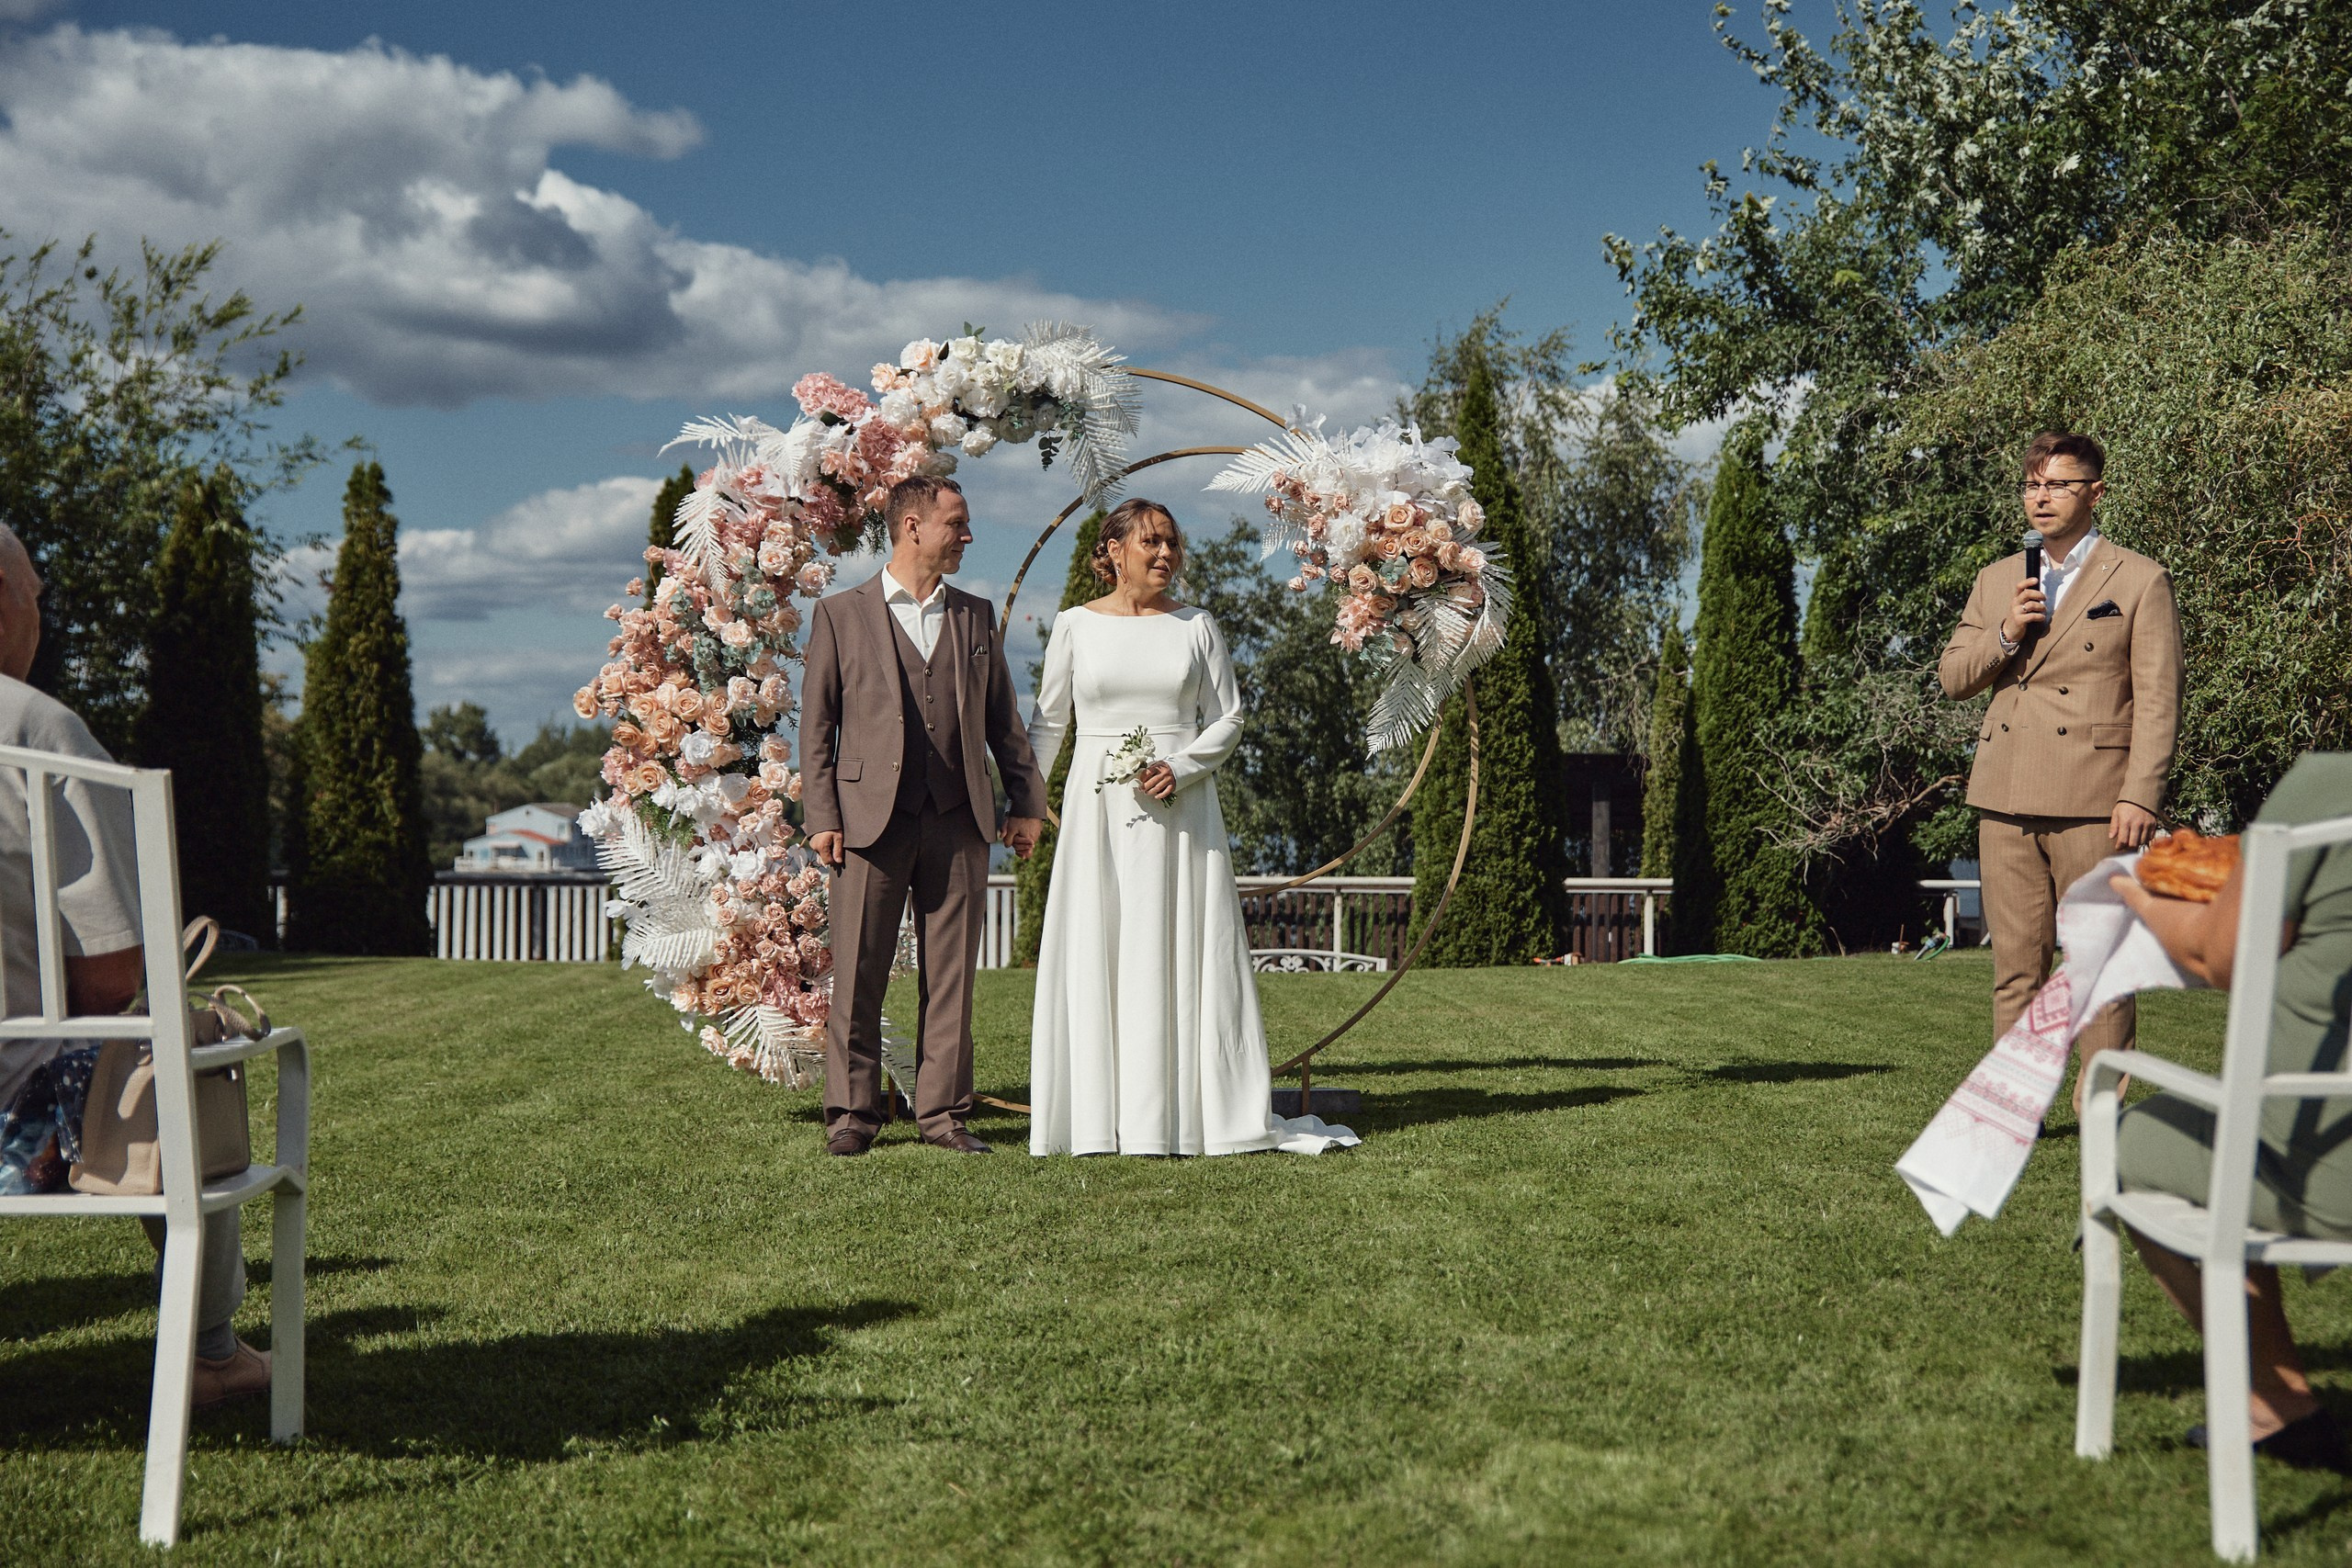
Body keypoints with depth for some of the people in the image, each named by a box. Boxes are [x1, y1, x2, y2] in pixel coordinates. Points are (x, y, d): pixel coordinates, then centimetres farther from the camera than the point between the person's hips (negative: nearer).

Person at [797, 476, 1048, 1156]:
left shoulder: (976, 615, 14)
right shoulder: (841, 615, 4)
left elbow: (1002, 718, 17)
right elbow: (816, 723, 2)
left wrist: (1027, 801, 12)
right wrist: (821, 816, -5)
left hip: (958, 820, 3)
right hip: (872, 817, -3)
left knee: (951, 972, 5)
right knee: (859, 972, 1)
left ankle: (942, 1110, 12)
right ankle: (852, 1111, 10)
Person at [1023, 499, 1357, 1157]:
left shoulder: (1196, 627, 6)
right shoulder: (1075, 626, 6)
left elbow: (1227, 718, 6)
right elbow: (1047, 721, 10)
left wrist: (1180, 767, -11)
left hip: (1180, 806, 0)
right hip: (1098, 807, 0)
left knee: (1180, 951, -1)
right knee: (1095, 955, -1)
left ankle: (1190, 1111, 5)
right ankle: (1101, 1118, 6)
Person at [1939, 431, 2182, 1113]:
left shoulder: (2141, 581, 3)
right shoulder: (1998, 578, 17)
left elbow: (2158, 700, -3)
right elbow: (1952, 676, 15)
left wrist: (2141, 796, -12)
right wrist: (2006, 634, -3)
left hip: (2093, 800, -4)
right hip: (2007, 799, 4)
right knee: (2016, 962, 6)